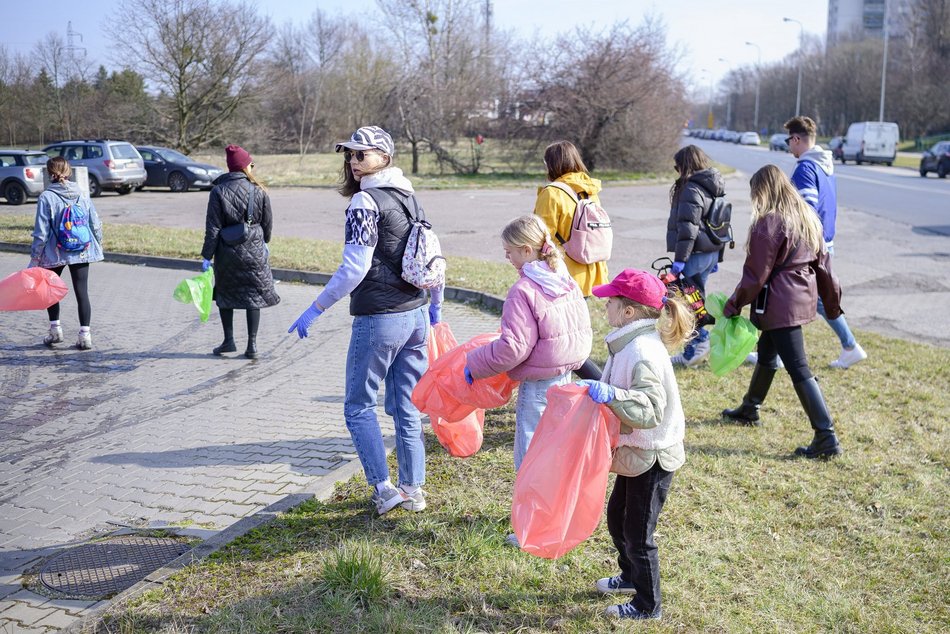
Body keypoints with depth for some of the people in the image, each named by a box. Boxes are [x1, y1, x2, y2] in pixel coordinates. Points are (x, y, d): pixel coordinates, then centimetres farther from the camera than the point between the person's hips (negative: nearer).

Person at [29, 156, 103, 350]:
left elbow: (41, 232, -12)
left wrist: (34, 259, -6)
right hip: (82, 252, 2)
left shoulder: (46, 197, -11)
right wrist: (98, 246, 19)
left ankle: (55, 330, 22)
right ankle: (85, 335, 2)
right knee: (82, 292, 4)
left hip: (54, 253, -2)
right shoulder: (82, 195, -1)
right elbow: (96, 224, 5)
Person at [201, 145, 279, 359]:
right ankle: (252, 345, 8)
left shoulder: (219, 191, -9)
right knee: (254, 295, 9)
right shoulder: (259, 191, -5)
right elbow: (267, 222, 5)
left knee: (225, 294, 18)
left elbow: (213, 227, -10)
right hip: (254, 251, 1)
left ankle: (229, 341, 19)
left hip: (227, 253, -1)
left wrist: (207, 256, -5)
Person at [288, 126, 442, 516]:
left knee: (359, 406, 6)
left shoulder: (365, 200, -13)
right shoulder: (410, 196, 11)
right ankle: (414, 489, 20)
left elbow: (354, 268, -20)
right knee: (406, 406, 14)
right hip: (415, 315, 8)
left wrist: (316, 309, -16)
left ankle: (384, 488, 2)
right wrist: (435, 304, 28)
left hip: (378, 319, -8)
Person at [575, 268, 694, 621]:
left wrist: (611, 395, -43)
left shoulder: (643, 354, -28)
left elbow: (650, 410, -35)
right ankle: (632, 577, 47)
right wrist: (597, 388, 11)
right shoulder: (631, 344, 4)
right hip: (636, 453, 10)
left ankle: (647, 605, 22)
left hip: (651, 458, -10)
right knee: (617, 517, 25)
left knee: (637, 533, 4)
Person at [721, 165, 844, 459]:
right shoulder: (808, 217, 9)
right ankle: (749, 410, 42)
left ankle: (826, 438, -7)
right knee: (767, 352, 25)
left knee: (798, 369, -7)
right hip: (803, 298, 9)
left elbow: (756, 274, -15)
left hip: (779, 303, -9)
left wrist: (733, 305, -5)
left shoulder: (768, 223, -17)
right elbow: (822, 262, 13)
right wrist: (832, 300, 20)